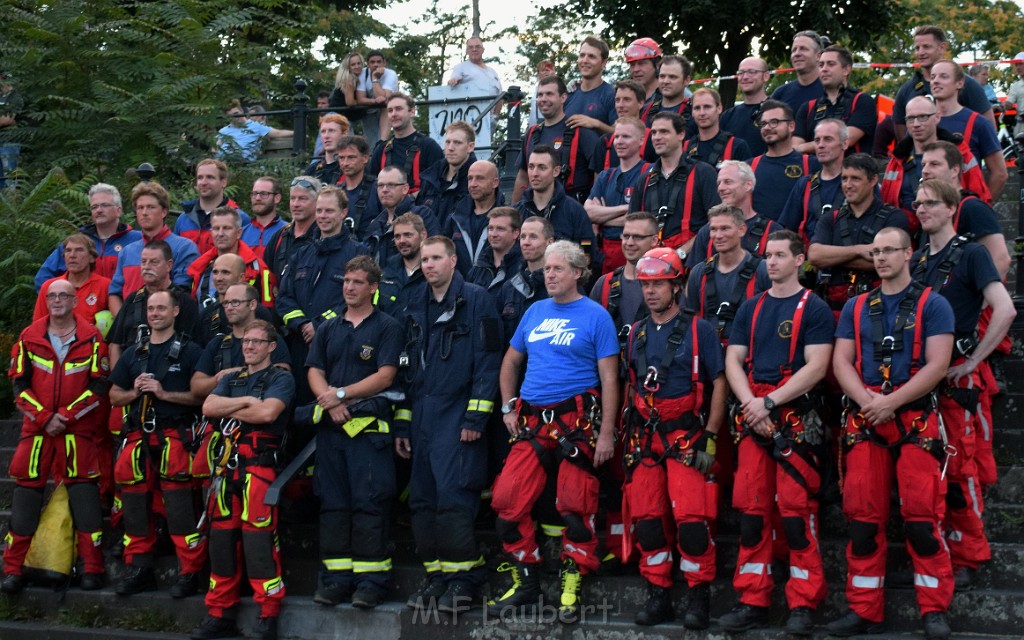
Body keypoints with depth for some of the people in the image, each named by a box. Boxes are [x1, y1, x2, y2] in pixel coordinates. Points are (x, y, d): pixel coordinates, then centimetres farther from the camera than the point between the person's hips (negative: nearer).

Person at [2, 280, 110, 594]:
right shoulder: (29, 337, 5)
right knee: (26, 494, 0)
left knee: (84, 494, -5)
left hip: (78, 430, -2)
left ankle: (93, 568, 3)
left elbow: (99, 384, -3)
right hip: (36, 428, 2)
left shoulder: (91, 338, 0)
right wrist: (44, 417, -8)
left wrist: (66, 416, -11)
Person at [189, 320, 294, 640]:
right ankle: (219, 613, 14)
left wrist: (229, 410, -1)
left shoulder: (281, 379, 3)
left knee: (259, 538, -11)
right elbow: (208, 407, 4)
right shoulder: (230, 380, 21)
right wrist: (246, 401, -6)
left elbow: (267, 412, -15)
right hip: (229, 463, 6)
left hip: (261, 464, -6)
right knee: (222, 537, 6)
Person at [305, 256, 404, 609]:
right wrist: (330, 401, -9)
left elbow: (385, 376, -7)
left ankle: (371, 579, -4)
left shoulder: (387, 327, 3)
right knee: (332, 502, 5)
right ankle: (336, 577, 10)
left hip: (369, 425, -5)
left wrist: (342, 394, -10)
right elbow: (315, 372, 10)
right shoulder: (328, 329, 18)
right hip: (330, 425, 5)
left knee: (369, 502, -7)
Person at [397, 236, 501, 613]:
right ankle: (436, 574, 14)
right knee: (423, 500, 6)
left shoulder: (476, 301, -2)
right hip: (421, 417, 7)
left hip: (458, 416, -7)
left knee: (454, 497, -12)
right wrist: (402, 423, 15)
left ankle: (464, 575, -2)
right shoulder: (417, 310, 18)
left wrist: (476, 416, -15)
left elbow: (487, 361, -9)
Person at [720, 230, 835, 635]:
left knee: (796, 508, -7)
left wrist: (769, 402, -15)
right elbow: (733, 361, 9)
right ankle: (752, 601, 11)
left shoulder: (815, 308, -1)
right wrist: (751, 404, -8)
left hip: (796, 417, -5)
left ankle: (803, 604, 1)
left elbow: (816, 366, -11)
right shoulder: (751, 308, 15)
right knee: (751, 507, 4)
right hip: (751, 417, 5)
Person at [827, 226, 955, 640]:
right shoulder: (855, 307, 15)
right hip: (863, 422, 4)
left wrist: (891, 402, -16)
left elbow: (937, 365, -7)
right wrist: (866, 399, -12)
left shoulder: (933, 305, 3)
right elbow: (841, 362, 7)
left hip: (916, 420, -4)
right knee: (863, 517, 3)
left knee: (921, 516, -8)